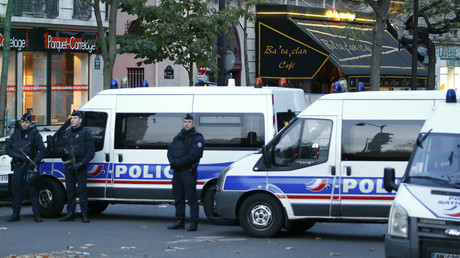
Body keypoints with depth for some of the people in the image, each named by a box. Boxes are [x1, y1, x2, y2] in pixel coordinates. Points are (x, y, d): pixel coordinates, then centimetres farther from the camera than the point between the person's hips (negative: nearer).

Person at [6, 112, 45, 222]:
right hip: (18, 166, 4)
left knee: (33, 190, -6)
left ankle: (37, 214, -6)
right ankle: (15, 214, 10)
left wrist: (36, 161, -14)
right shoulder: (16, 134, 13)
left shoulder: (35, 134, 1)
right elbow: (7, 148, 14)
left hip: (30, 166, -4)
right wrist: (15, 155, -6)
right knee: (17, 190, 5)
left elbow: (42, 150, 0)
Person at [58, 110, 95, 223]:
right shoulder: (66, 132, 16)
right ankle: (70, 213, 9)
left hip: (80, 166, -5)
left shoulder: (85, 132, 0)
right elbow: (60, 146, 22)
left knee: (82, 189, -7)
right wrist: (64, 151, -3)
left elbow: (90, 152, -4)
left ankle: (84, 214, -5)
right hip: (69, 166, 5)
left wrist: (80, 164, -13)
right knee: (70, 189, 5)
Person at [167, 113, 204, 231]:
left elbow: (193, 155, -15)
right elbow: (170, 150, 13)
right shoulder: (178, 137, 19)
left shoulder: (197, 138, -4)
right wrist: (172, 161, -7)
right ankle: (180, 221, 15)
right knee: (178, 197, 9)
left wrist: (178, 162, -17)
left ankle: (194, 222, -9)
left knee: (191, 197, -9)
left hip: (189, 171, -7)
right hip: (177, 171, 7)